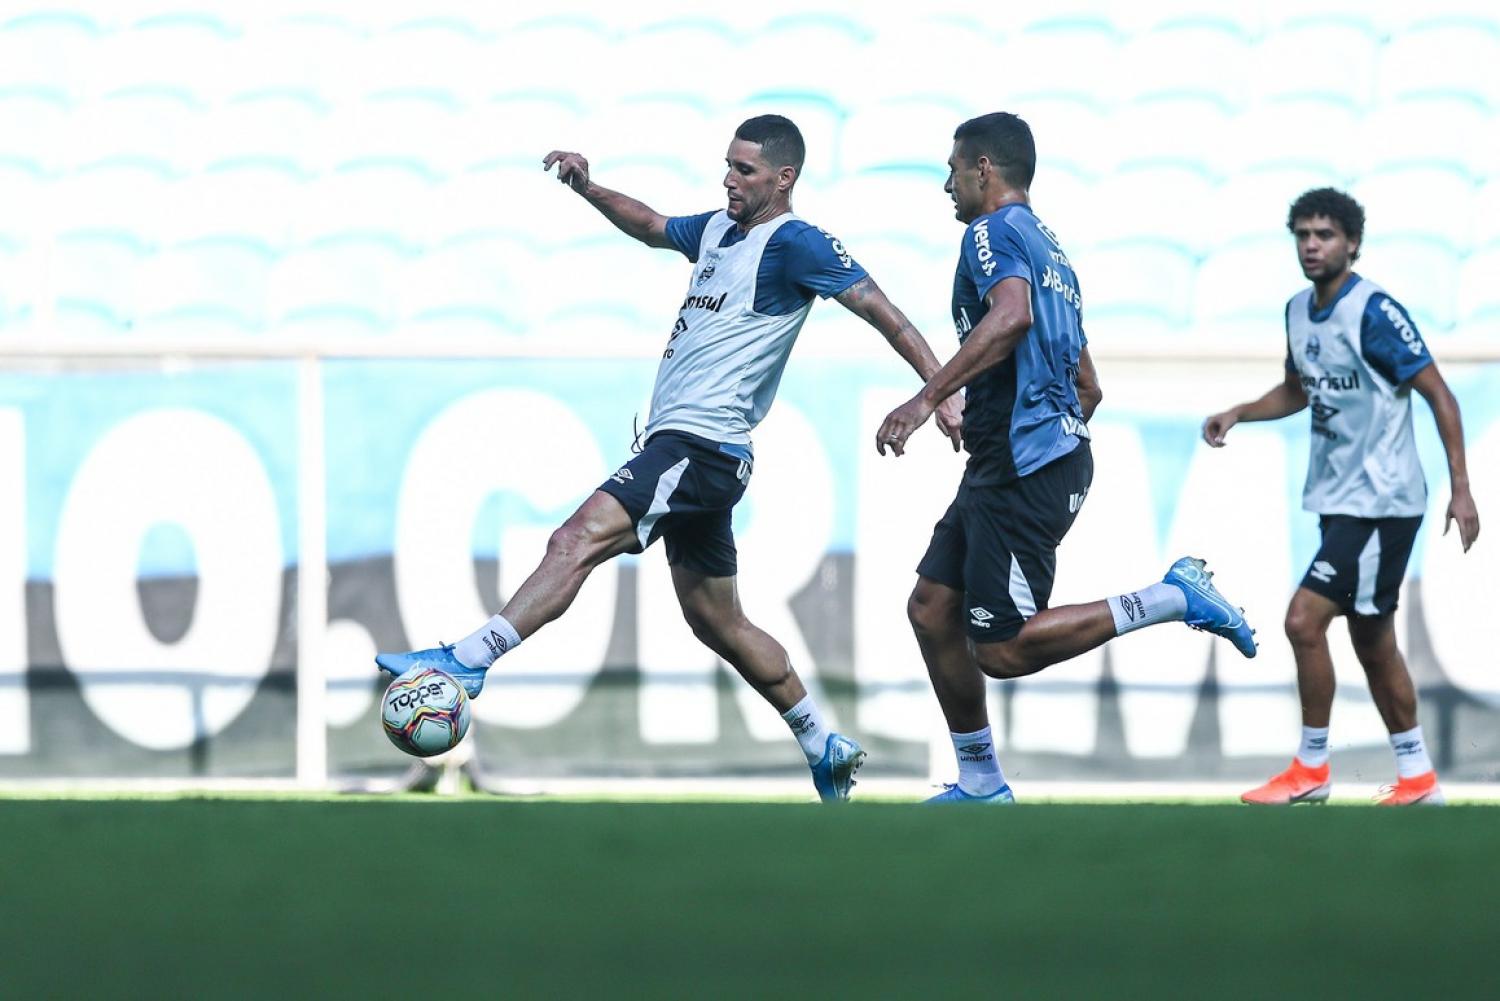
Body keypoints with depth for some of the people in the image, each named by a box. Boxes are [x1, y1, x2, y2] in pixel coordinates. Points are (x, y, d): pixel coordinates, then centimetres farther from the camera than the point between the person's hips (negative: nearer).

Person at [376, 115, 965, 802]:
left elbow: (880, 311, -12)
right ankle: (825, 747, 23)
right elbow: (652, 227, 38)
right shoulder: (717, 230, 18)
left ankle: (468, 660, -33)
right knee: (719, 624, 15)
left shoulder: (792, 244, -8)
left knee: (579, 538, -24)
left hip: (702, 448, -10)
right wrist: (589, 190, 22)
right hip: (678, 444, 10)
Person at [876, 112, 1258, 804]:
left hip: (1022, 466, -10)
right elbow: (1088, 388, 27)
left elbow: (1012, 314, -30)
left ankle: (1173, 598, -12)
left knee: (1003, 650, -11)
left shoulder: (994, 231, -7)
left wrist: (927, 398, -33)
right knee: (932, 608, 11)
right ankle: (981, 785, 14)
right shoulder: (1050, 251, 23)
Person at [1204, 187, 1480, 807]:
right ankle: (1418, 778, 20)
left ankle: (1311, 768, -3)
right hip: (1338, 499, 8)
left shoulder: (1375, 313, -16)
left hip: (1382, 501, -8)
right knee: (1373, 643, 12)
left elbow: (1438, 395, -14)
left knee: (1304, 619, -14)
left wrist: (1460, 489, -17)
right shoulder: (1299, 311, 8)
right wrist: (1238, 414, 8)